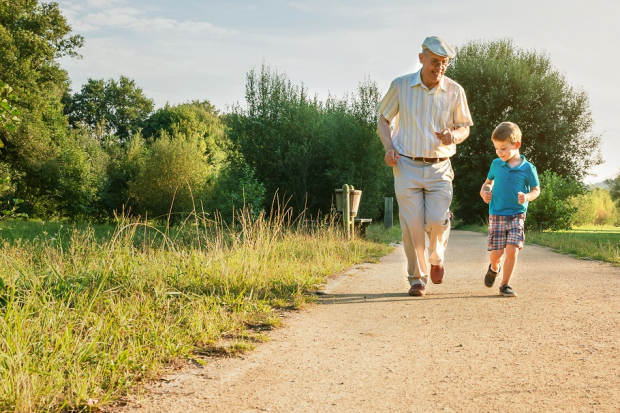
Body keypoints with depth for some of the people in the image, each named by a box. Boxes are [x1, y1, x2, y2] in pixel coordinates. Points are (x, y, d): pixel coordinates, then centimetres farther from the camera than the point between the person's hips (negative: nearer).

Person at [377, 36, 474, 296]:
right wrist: (389, 147, -7)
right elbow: (383, 119, 10)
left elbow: (464, 128, 9)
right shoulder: (400, 86, -2)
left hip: (439, 168, 0)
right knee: (412, 224, -3)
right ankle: (417, 277, 14)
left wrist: (453, 135, -15)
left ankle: (436, 257, 23)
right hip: (407, 166, 0)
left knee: (437, 221, -11)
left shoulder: (454, 91, 0)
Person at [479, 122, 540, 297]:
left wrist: (527, 197, -16)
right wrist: (484, 191, -2)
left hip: (517, 215, -2)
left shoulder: (527, 168, -3)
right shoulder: (496, 164, 5)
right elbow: (488, 182, 20)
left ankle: (505, 284, 4)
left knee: (512, 250, -13)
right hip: (496, 214, 2)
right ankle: (494, 268, 34)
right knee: (496, 253, -2)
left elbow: (536, 190, 5)